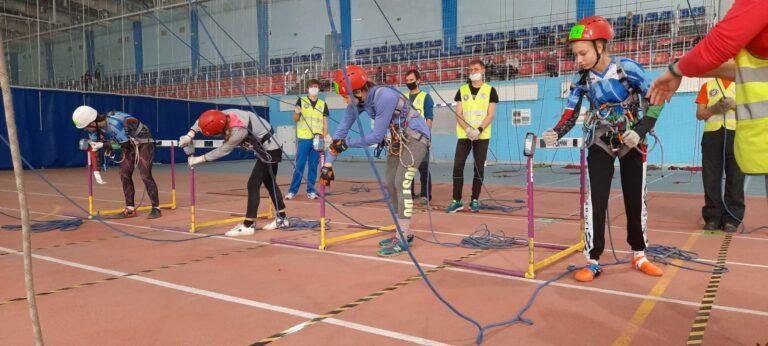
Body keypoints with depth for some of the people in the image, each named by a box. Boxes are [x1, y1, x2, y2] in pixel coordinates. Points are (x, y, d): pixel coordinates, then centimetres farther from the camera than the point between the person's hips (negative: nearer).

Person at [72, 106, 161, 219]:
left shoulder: (114, 124, -33)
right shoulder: (95, 127, -8)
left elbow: (125, 145, -23)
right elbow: (94, 147, 1)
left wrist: (103, 145, -21)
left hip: (144, 142, -8)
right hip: (129, 145, 8)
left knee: (145, 175, -15)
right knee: (124, 175, 2)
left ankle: (156, 208, -7)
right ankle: (130, 209, 10)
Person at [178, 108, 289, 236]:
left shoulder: (238, 132, -33)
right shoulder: (225, 114, -13)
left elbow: (223, 150, -19)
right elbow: (203, 120, 2)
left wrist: (199, 159, -10)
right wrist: (189, 135, -9)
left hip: (269, 151, -9)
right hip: (268, 149, 9)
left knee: (253, 185, -9)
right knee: (269, 183, 16)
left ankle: (248, 225, -3)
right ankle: (281, 219, 26)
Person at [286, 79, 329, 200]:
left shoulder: (323, 104, 12)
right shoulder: (301, 101, 6)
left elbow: (325, 122, 12)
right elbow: (295, 119, 2)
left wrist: (324, 138, 2)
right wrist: (297, 113, -21)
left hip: (317, 139, 2)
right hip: (304, 138, -2)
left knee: (314, 166, 4)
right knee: (299, 165, -4)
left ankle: (311, 191, 11)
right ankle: (293, 191, 1)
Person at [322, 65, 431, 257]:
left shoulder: (384, 96, -31)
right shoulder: (358, 101, -7)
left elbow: (377, 136, -27)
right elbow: (341, 130, -3)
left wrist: (346, 143, -18)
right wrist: (329, 163, -4)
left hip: (415, 137, -8)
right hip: (397, 139, 8)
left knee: (402, 184, -15)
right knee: (391, 185, 7)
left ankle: (403, 238, -10)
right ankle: (404, 233, 19)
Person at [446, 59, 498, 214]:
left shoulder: (490, 90, 5)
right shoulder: (462, 90, 11)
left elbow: (490, 114, -2)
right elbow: (458, 113, 3)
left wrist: (479, 129, -16)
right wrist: (468, 129, -14)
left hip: (482, 136, -1)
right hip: (464, 135, 1)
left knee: (479, 168, 1)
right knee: (458, 166, -6)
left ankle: (474, 201, 11)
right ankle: (456, 201, 0)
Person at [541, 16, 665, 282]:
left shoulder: (627, 68, -15)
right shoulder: (582, 80, -6)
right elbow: (570, 116, -7)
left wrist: (640, 131, -22)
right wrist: (555, 133, -26)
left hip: (632, 142, -1)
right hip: (600, 143, 1)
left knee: (636, 199, 7)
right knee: (595, 201, -7)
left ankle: (639, 256, 24)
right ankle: (593, 262, 0)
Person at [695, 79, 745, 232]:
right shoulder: (707, 85, 14)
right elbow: (699, 114, 9)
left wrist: (735, 104, -11)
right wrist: (714, 108, -9)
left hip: (736, 134, 0)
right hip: (712, 135, 1)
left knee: (735, 178, -1)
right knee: (711, 178, 0)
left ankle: (732, 218, 5)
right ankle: (713, 217, 7)